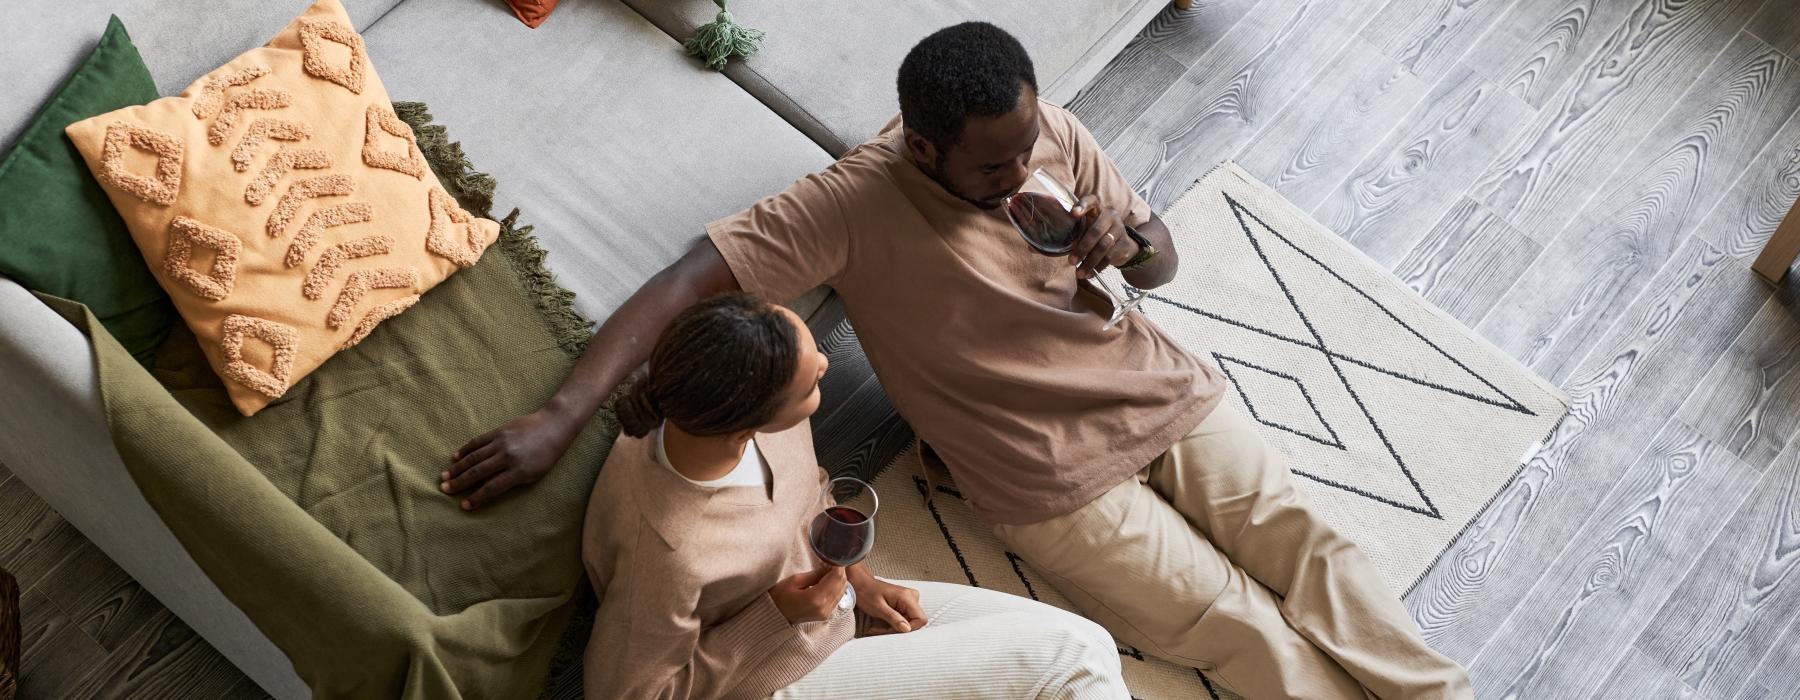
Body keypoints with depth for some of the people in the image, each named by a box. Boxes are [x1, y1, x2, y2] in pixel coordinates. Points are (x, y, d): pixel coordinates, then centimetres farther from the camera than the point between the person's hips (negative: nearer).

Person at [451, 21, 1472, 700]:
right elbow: (690, 280, -26)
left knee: (1305, 544, -1)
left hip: (1162, 394, 5)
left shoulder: (1052, 131, -5)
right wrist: (561, 419, -34)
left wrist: (1128, 240, -19)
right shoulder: (853, 205, -20)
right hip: (1055, 481, -5)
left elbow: (1165, 260, 7)